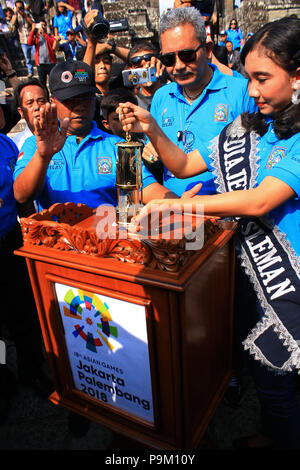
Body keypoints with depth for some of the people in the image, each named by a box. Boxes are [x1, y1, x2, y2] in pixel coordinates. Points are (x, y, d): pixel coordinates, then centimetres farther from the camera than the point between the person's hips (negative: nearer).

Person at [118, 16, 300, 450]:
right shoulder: (248, 128, 5)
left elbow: (260, 201, -27)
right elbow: (185, 166, 6)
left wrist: (174, 204, -27)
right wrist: (153, 131, -11)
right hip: (257, 269, 5)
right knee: (261, 362, 19)